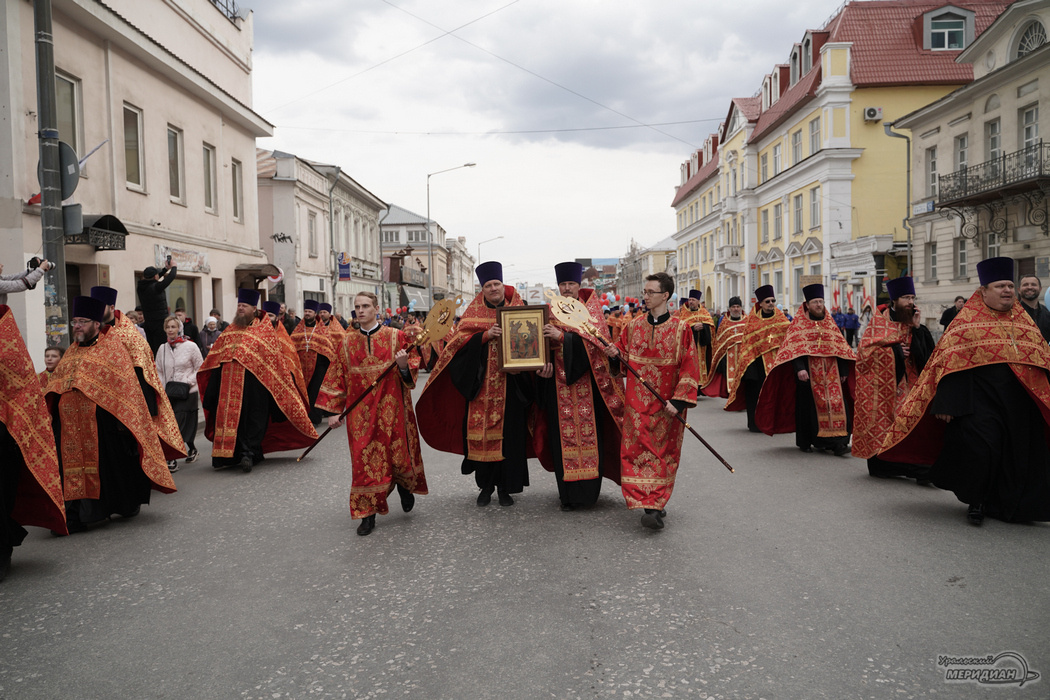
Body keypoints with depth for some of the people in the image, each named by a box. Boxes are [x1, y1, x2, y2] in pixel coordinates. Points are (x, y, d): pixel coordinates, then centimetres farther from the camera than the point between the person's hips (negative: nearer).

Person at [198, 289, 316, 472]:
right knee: (231, 416, 3)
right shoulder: (230, 331, 18)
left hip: (253, 383, -4)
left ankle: (248, 452, -6)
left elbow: (275, 358, 0)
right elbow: (214, 358, 23)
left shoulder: (264, 330, 4)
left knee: (253, 417, -5)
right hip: (230, 384, 5)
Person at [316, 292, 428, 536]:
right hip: (360, 411, 2)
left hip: (392, 407, -1)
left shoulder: (396, 337, 0)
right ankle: (368, 514, 10)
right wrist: (335, 410, 4)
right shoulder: (347, 343, 7)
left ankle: (405, 485, 36)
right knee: (364, 458, 1)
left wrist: (404, 365, -21)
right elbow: (338, 378, 9)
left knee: (398, 452, 2)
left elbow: (413, 369, 2)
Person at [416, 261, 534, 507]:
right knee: (481, 431, 0)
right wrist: (486, 335, -16)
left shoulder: (516, 308, 9)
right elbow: (460, 338, -1)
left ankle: (505, 487, 12)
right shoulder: (474, 310, 7)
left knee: (509, 432, 0)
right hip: (481, 383, 0)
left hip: (510, 383, 0)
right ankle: (486, 485, 15)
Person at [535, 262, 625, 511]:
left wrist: (562, 337, -22)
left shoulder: (590, 308, 5)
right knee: (563, 434, 0)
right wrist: (543, 364, -11)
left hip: (585, 382, -2)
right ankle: (568, 494, 6)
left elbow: (595, 338, -10)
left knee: (588, 432, -4)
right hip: (558, 382, 2)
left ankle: (589, 490, 5)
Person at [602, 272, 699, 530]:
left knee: (663, 454, 2)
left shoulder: (681, 329, -5)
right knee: (636, 450, -5)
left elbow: (690, 368, -6)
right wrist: (616, 354, -7)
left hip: (666, 404, -3)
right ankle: (650, 506, -1)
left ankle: (655, 504, 7)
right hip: (637, 401, 3)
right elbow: (623, 356, 17)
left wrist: (678, 401, -13)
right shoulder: (634, 326, 7)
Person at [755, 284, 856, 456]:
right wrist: (800, 369, -22)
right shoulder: (799, 323, 1)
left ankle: (838, 442, -10)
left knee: (836, 403, -7)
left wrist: (844, 371, 8)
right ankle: (805, 442, 16)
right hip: (808, 373, -3)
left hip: (831, 373, 3)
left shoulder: (830, 323, 13)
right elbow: (794, 347, -9)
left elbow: (841, 348, 14)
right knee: (808, 406, 3)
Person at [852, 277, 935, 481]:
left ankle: (920, 468, -5)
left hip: (908, 383, 4)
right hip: (882, 385, -3)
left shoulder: (913, 323, 10)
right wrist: (894, 351, -12)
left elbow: (927, 352, 0)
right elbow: (866, 351, -8)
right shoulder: (879, 322, -3)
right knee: (882, 425, -1)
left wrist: (917, 328, -8)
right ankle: (880, 465, 13)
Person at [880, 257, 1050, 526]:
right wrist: (946, 403, -14)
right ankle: (975, 501, 11)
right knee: (980, 450, -13)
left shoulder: (1024, 322, 14)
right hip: (980, 400, -5)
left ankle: (1010, 506, 24)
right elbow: (950, 363, -8)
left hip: (1019, 405, 6)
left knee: (1018, 453, 8)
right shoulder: (967, 321, -3)